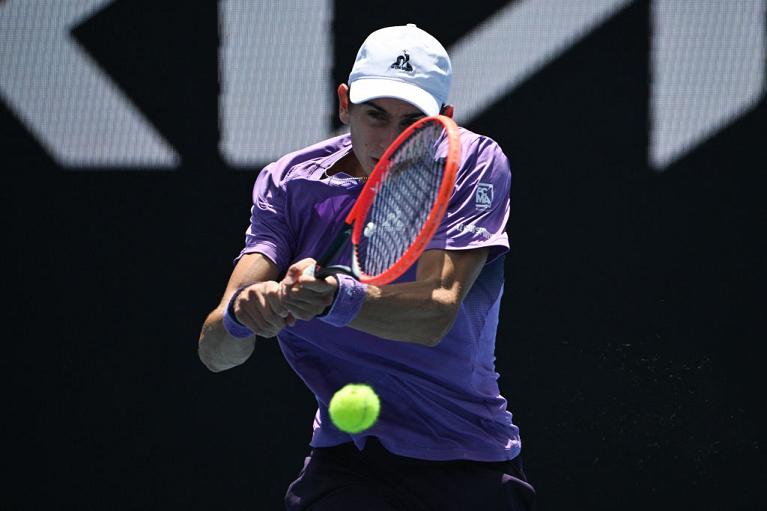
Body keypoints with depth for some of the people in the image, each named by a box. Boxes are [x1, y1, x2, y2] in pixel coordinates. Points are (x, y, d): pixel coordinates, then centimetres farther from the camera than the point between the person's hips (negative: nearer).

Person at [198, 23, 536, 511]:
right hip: (347, 464, 1)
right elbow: (215, 352, -15)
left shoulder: (477, 165, -11)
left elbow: (436, 311, -26)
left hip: (471, 467, -1)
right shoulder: (289, 183, -6)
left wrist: (336, 297, -46)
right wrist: (240, 312, -39)